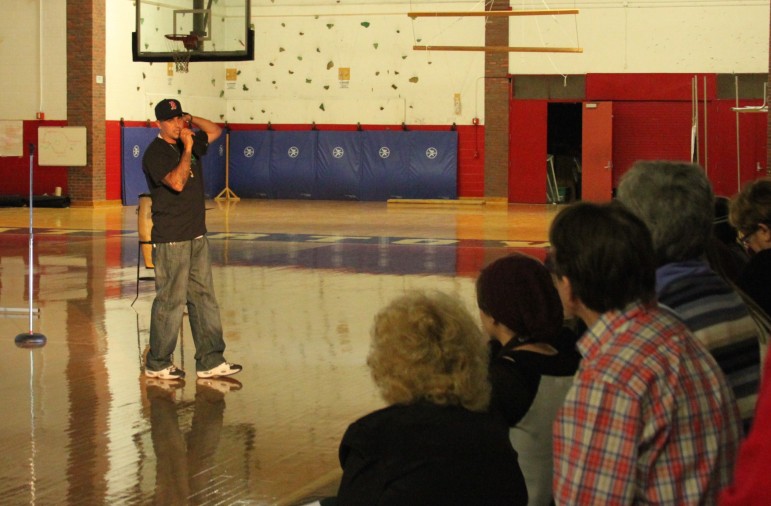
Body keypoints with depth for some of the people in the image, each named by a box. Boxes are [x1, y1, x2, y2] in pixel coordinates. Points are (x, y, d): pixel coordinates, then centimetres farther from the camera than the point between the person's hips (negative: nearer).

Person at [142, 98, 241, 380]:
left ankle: (210, 361, 12)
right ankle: (157, 364, 8)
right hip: (170, 239, -8)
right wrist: (187, 149, -19)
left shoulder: (190, 143, 13)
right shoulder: (155, 153, -11)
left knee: (204, 298, 8)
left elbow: (215, 131, 28)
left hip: (197, 235, 8)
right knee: (170, 301, -3)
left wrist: (192, 121, 11)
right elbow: (177, 182, -25)